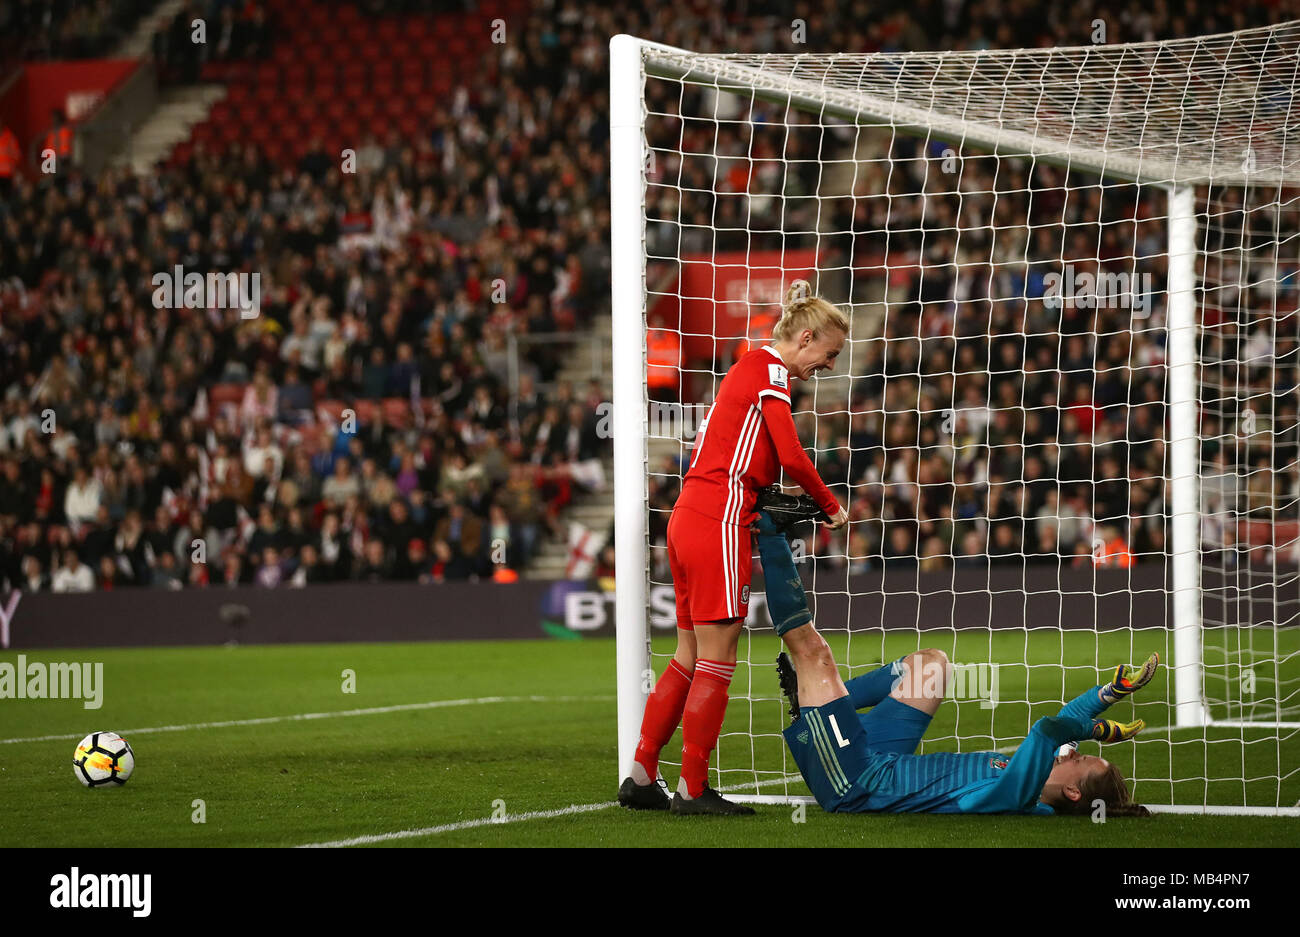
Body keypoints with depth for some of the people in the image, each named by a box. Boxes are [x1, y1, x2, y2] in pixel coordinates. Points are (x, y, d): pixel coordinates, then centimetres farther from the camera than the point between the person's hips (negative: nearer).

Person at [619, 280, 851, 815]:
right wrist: (831, 507, -1)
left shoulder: (749, 367, 20)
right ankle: (693, 789, 0)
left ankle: (640, 776, 15)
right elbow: (791, 456, -16)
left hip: (687, 518, 9)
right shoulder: (771, 370, -8)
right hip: (719, 524, -9)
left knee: (689, 659, 13)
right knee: (716, 663, -4)